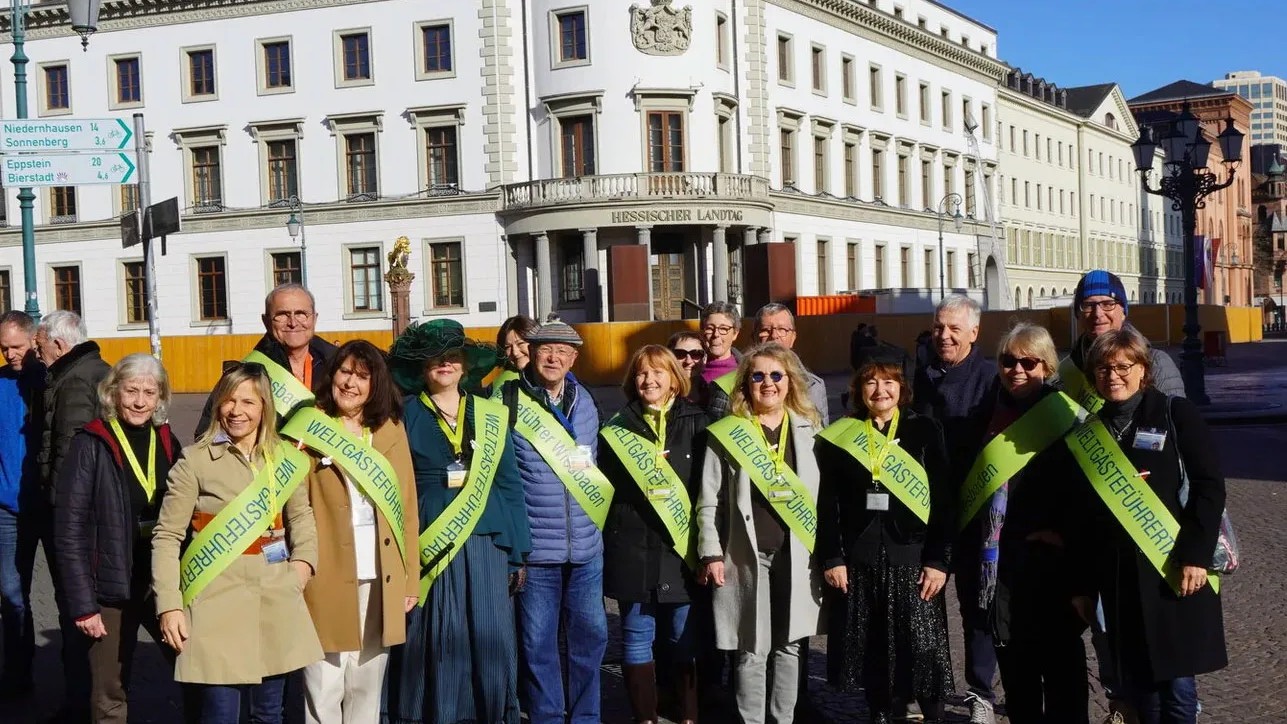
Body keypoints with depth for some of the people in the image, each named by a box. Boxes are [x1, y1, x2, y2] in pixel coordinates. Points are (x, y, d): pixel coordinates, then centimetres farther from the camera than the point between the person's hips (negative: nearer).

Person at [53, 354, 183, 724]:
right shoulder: (92, 445, -7)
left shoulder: (167, 442, 6)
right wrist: (82, 604, -14)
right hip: (112, 589, -3)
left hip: (167, 585, 4)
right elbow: (70, 532, -10)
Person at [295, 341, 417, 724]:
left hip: (382, 578, 4)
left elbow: (407, 506, 9)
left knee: (368, 685, 12)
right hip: (328, 576, -3)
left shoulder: (391, 428, 10)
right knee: (324, 690, -1)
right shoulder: (310, 428, -1)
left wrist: (411, 578, 6)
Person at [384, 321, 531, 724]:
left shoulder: (492, 416, 11)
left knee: (489, 648, 3)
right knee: (431, 653, 1)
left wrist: (517, 553, 6)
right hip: (427, 555, -2)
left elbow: (509, 486, 10)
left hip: (484, 551, 2)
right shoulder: (404, 415, 3)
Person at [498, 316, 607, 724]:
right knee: (538, 642, 5)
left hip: (586, 545, 5)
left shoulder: (584, 401, 10)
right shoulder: (508, 402, -7)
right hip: (535, 548, -4)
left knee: (591, 634, 11)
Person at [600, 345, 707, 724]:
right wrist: (603, 546, 3)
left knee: (687, 640, 3)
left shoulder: (696, 423, 6)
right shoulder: (617, 430, 8)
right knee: (637, 640, 5)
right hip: (632, 549, 1)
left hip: (683, 547, -1)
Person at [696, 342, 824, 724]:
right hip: (747, 554, -2)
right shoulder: (726, 434, 0)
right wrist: (711, 553, -6)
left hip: (797, 553, 2)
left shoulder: (809, 428, 8)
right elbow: (709, 500, 0)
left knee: (788, 645, 10)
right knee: (752, 650, 3)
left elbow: (823, 493, 10)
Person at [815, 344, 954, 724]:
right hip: (857, 562, 2)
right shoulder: (839, 436, 6)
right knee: (871, 649, 7)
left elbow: (944, 501, -1)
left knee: (921, 647, -3)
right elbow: (828, 503, 4)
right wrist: (831, 558, -4)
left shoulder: (925, 431, 2)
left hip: (912, 559, -1)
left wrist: (939, 560, -8)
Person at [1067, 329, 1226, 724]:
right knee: (1136, 685, 7)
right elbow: (1083, 516, 12)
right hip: (1118, 577, 4)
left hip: (1175, 571, -4)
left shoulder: (1177, 414, 0)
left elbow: (1209, 487, -6)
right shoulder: (1087, 435, 11)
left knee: (1176, 681, -1)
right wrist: (1083, 584, 11)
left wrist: (1196, 554, -15)